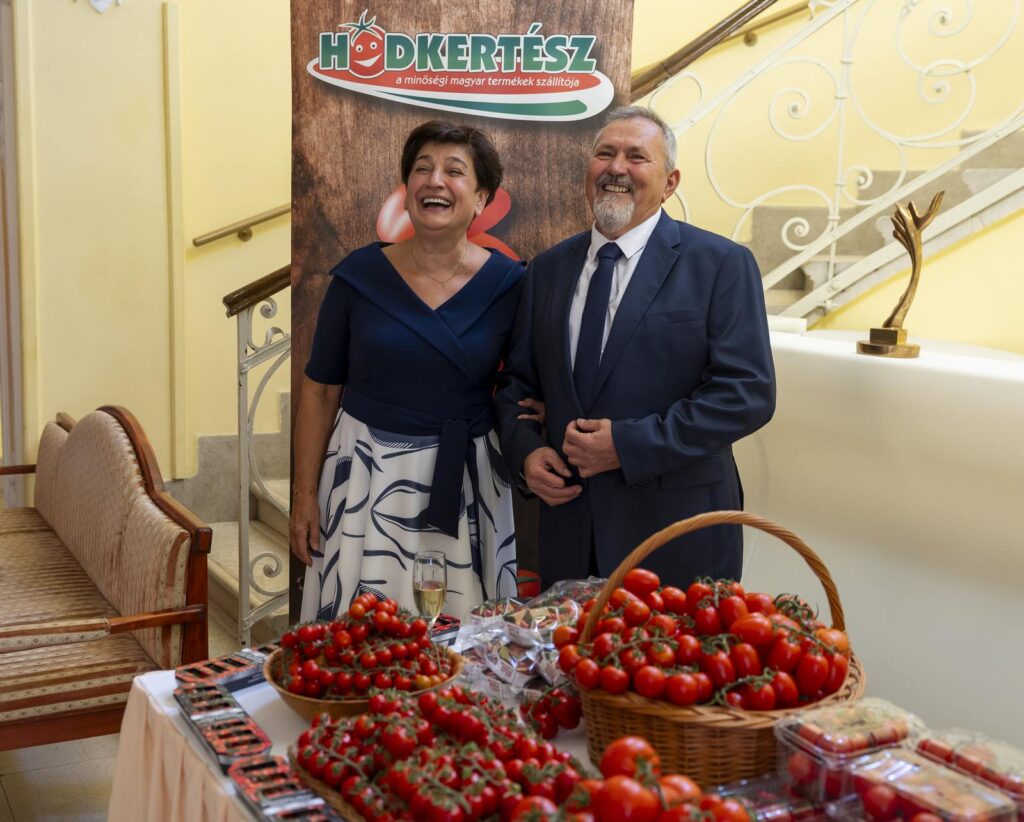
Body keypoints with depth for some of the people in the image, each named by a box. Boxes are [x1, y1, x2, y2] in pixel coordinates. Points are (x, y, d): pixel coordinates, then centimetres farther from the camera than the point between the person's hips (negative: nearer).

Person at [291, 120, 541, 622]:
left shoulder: (509, 283, -4)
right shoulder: (359, 275, -4)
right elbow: (320, 392, 2)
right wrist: (304, 495, 1)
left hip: (466, 481, 1)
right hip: (367, 477, 0)